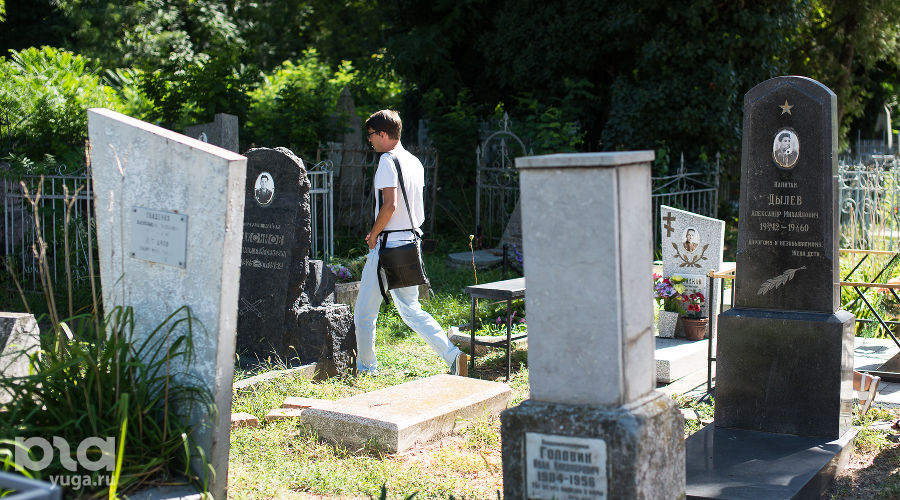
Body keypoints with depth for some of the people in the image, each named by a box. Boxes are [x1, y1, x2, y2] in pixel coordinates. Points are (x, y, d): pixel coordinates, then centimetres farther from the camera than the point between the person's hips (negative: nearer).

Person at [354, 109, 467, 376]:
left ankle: (366, 369, 16)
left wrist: (374, 234, -9)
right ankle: (453, 355, -2)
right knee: (411, 310, 12)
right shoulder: (415, 162, 13)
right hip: (411, 242, 8)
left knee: (364, 312, 7)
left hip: (387, 245, -8)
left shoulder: (387, 161, -12)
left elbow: (390, 205, -23)